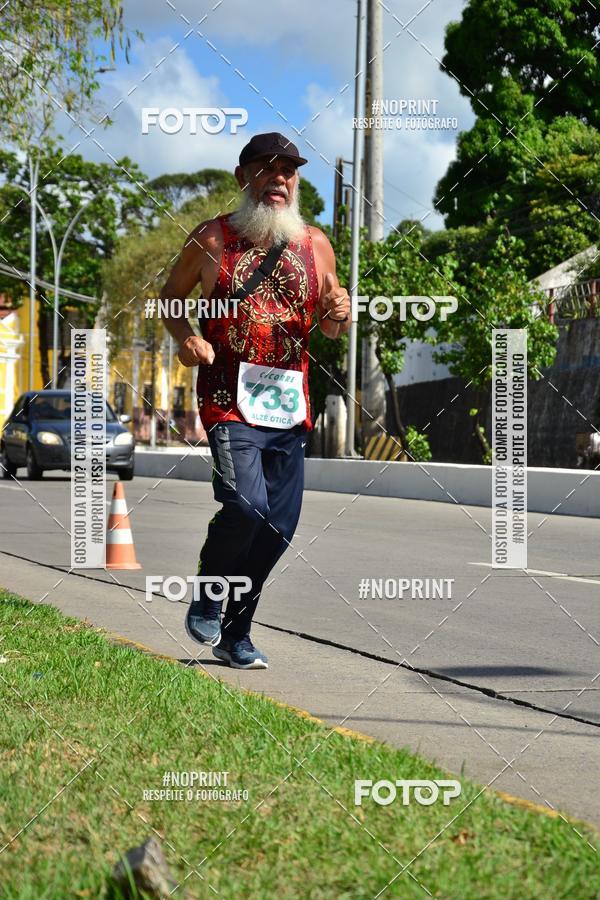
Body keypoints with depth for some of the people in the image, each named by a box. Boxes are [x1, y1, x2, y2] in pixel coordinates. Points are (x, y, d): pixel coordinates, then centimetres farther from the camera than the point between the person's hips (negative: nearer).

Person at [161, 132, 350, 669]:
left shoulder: (316, 245, 11)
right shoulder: (212, 239, 2)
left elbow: (331, 329, 20)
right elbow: (171, 297, 13)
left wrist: (340, 315, -4)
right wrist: (186, 337, -7)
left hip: (289, 404, 4)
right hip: (229, 399, -4)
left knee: (279, 526, 4)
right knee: (246, 504, -22)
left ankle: (236, 633, 22)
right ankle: (207, 598, 6)